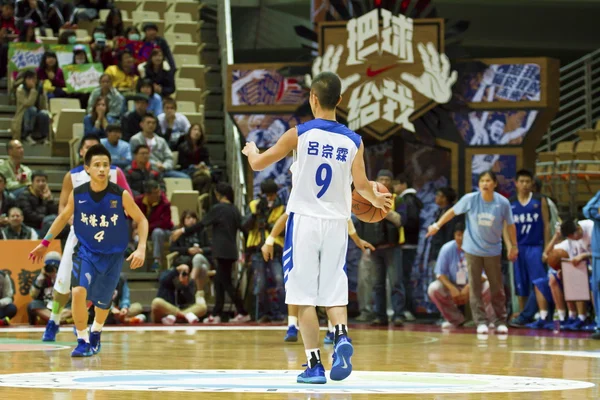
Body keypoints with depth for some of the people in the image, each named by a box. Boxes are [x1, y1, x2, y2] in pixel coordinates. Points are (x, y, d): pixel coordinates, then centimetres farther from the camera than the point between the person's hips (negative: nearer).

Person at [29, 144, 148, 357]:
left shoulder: (121, 195, -17)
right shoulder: (77, 194, -12)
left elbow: (141, 220, -4)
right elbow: (64, 217, 7)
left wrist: (141, 248, -16)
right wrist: (45, 242, 9)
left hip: (113, 255, 0)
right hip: (85, 252, 0)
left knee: (102, 302, 12)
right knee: (78, 292, -24)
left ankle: (95, 333, 45)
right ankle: (83, 342, -8)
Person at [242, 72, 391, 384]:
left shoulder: (300, 134, -4)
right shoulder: (353, 141, 2)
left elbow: (258, 164, 4)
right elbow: (361, 185, -3)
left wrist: (250, 150, 27)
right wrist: (377, 200, 19)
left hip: (304, 220, -2)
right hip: (336, 223, 2)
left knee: (304, 296, 2)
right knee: (334, 292, 9)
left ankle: (314, 364, -3)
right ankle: (342, 337, -19)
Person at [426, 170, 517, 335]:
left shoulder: (503, 203, -11)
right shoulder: (470, 199, -12)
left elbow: (510, 224, 1)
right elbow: (453, 211, 1)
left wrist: (513, 246, 6)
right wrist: (437, 225, 3)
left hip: (493, 250, 0)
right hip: (472, 249, 0)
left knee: (497, 287, 4)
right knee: (475, 287, -1)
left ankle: (501, 321, 16)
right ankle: (481, 322, 4)